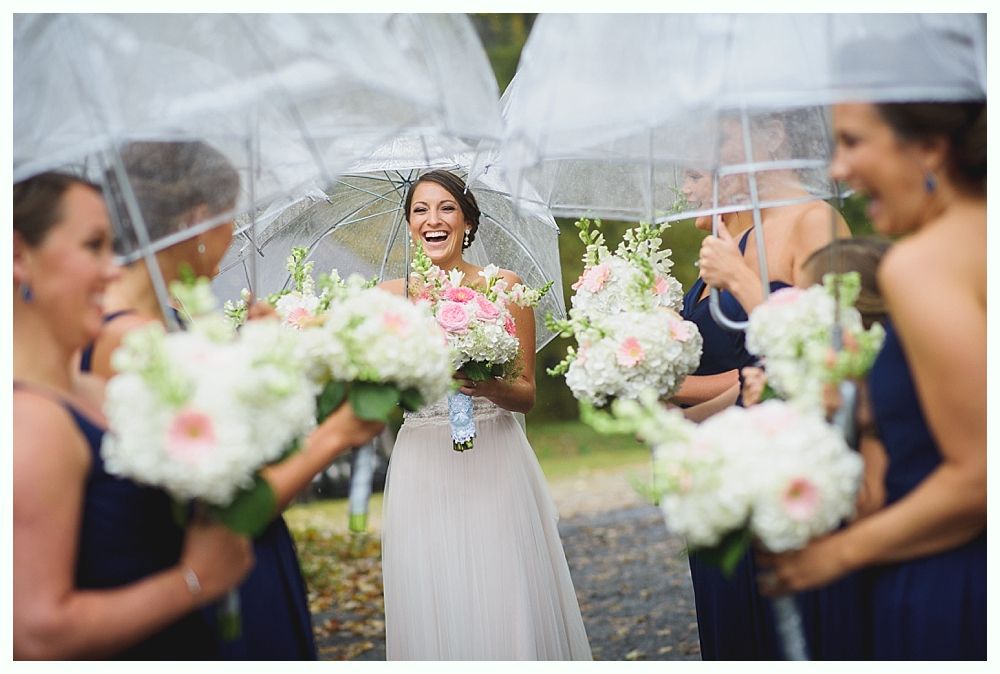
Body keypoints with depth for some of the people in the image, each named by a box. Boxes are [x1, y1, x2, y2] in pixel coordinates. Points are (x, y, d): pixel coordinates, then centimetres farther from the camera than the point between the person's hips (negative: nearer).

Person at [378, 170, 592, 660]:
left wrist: (491, 387, -18)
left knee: (504, 608, -1)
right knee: (431, 611, 4)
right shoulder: (391, 295, 5)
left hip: (495, 463, -1)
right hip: (422, 468, 1)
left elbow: (527, 395, 1)